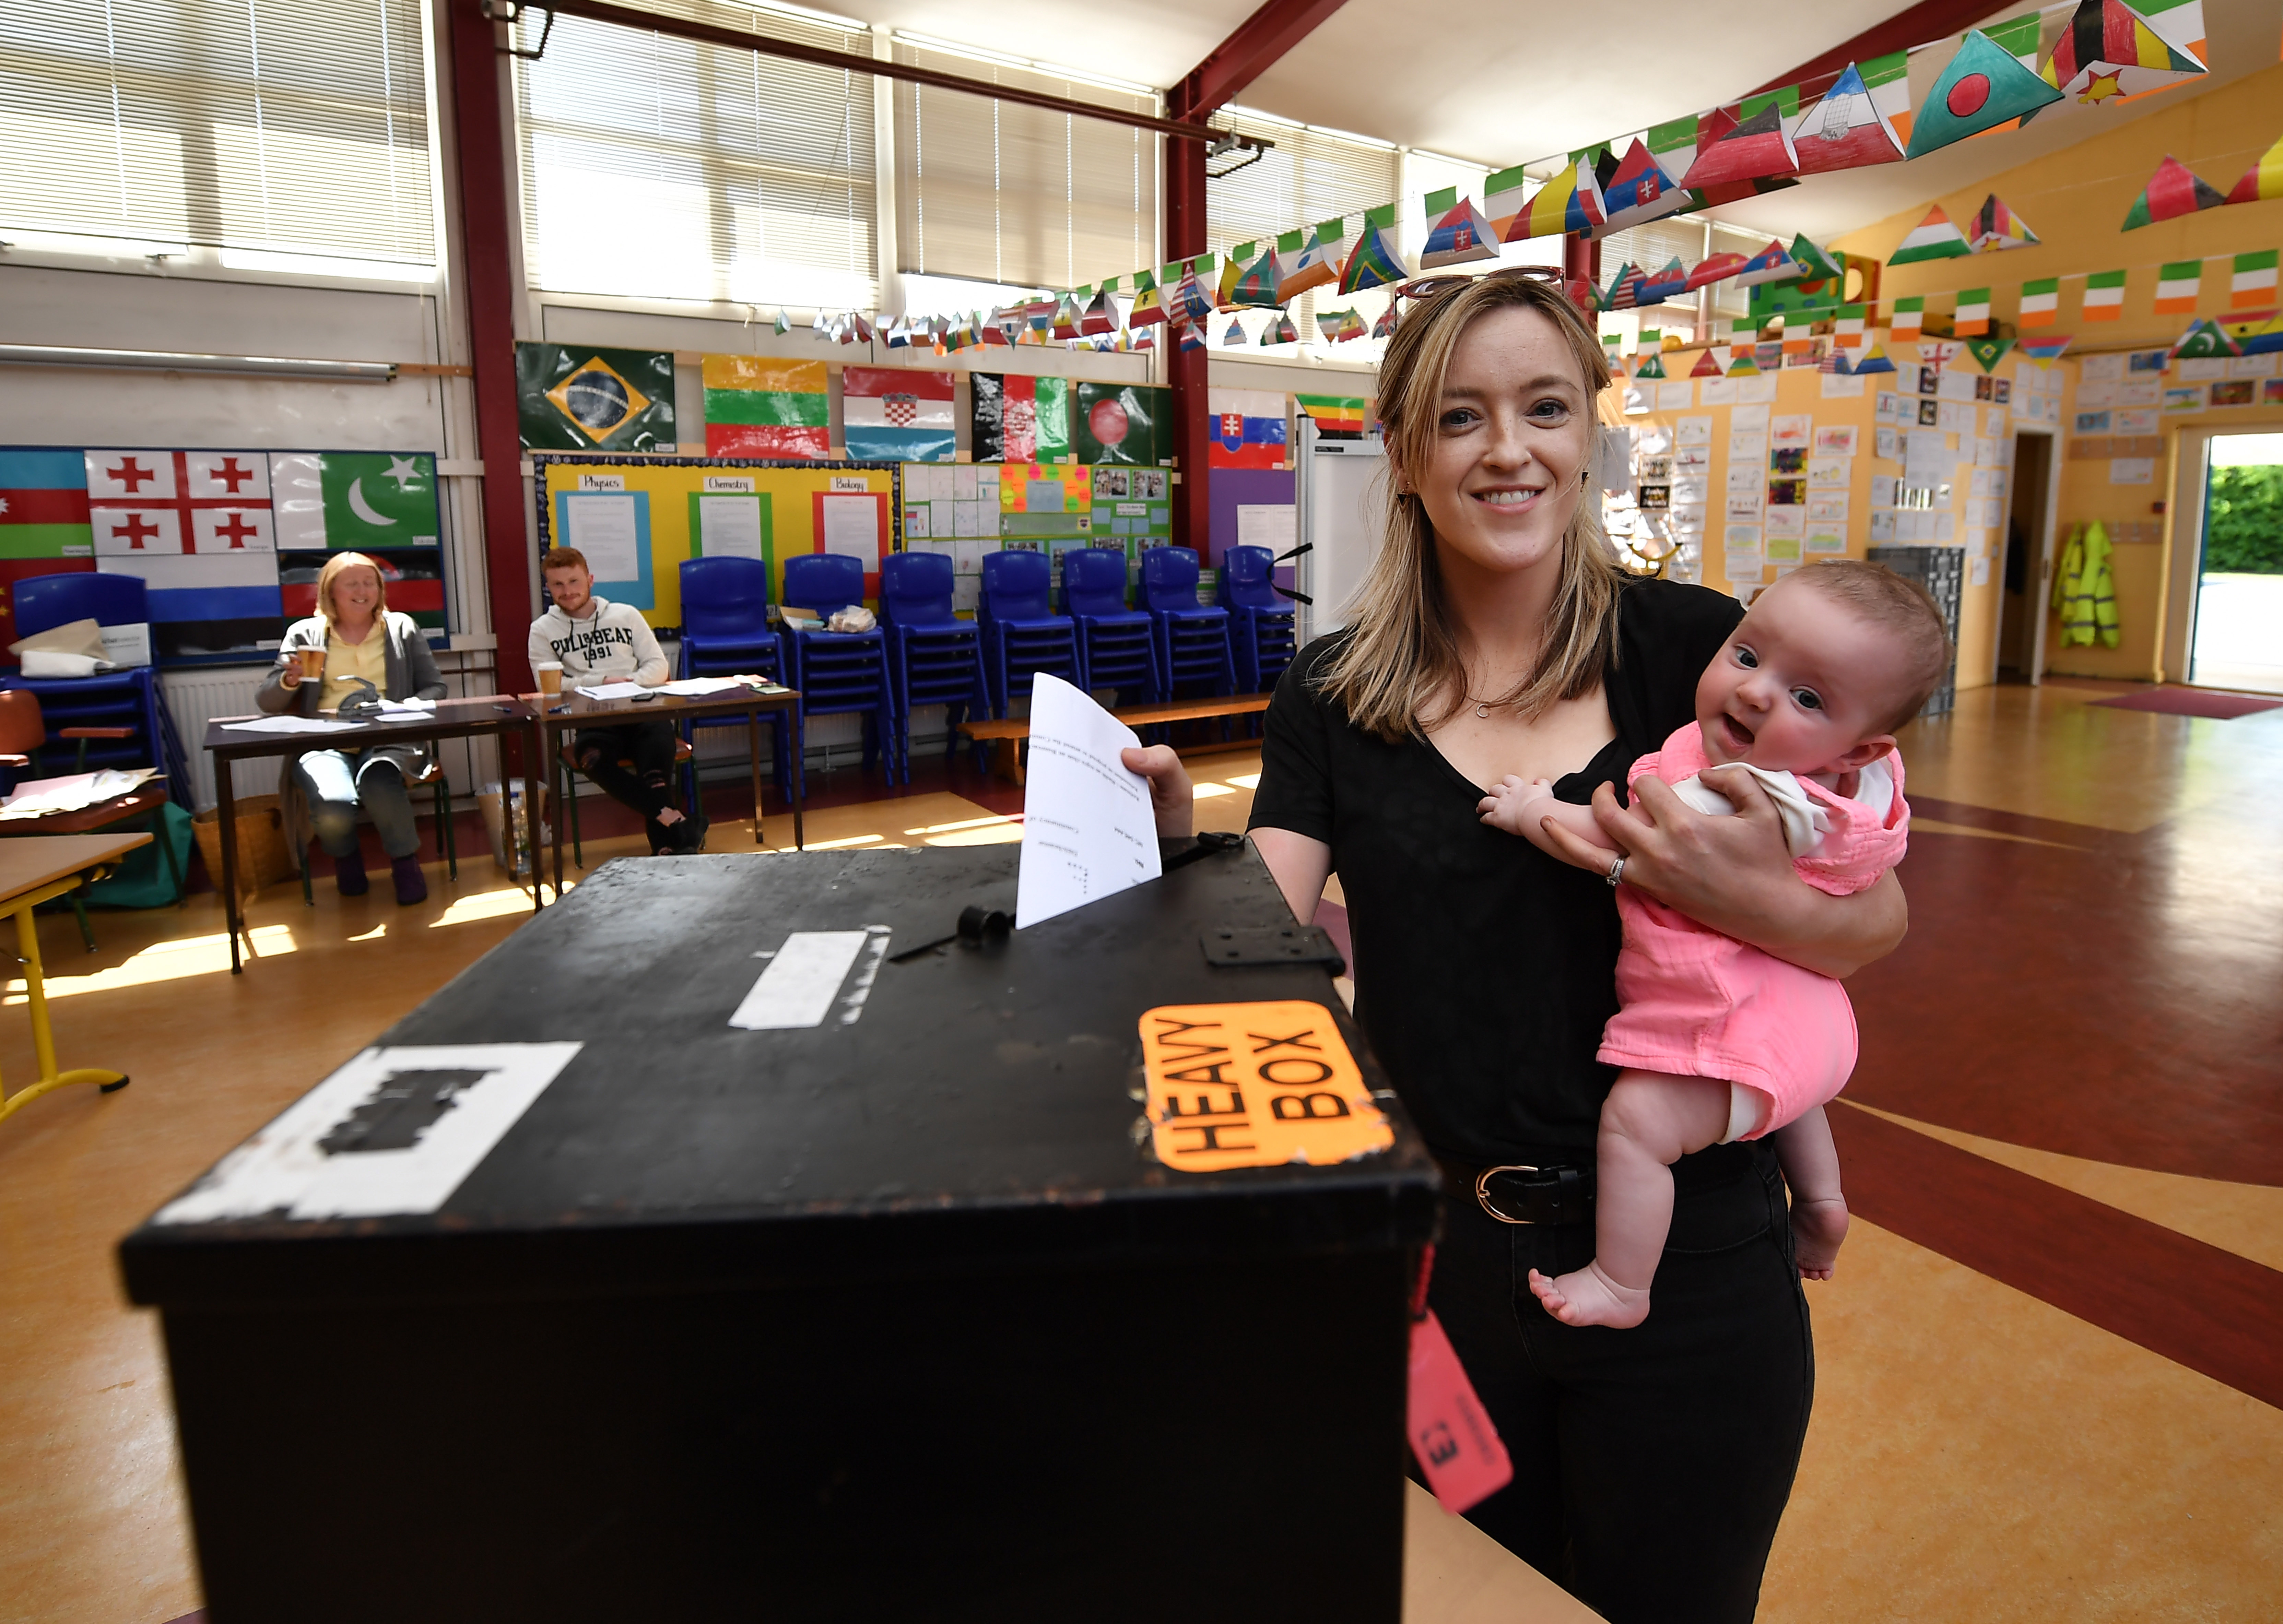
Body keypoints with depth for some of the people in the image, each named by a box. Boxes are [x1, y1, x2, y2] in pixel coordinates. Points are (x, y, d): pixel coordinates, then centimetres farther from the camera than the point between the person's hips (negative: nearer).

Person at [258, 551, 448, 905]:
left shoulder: (402, 628, 14)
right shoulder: (305, 634, 12)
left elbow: (434, 688, 11)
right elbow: (266, 702, 11)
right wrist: (289, 680, -12)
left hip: (388, 740, 0)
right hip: (324, 742, 0)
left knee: (380, 787, -37)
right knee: (333, 806, -32)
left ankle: (406, 862, -9)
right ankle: (345, 856, 5)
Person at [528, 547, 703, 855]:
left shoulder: (626, 615, 16)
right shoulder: (543, 630, 12)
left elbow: (658, 665, 11)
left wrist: (630, 683, -9)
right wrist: (603, 681, -8)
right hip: (592, 724, 0)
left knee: (660, 738, -35)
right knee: (592, 759, -35)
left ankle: (664, 843, -35)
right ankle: (676, 821, -37)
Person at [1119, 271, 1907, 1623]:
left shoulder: (1699, 647, -8)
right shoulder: (1335, 697, -3)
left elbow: (1877, 922, -2)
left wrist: (1750, 900, -23)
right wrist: (1180, 845, -30)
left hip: (1682, 1266, -1)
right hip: (1434, 1258, 1)